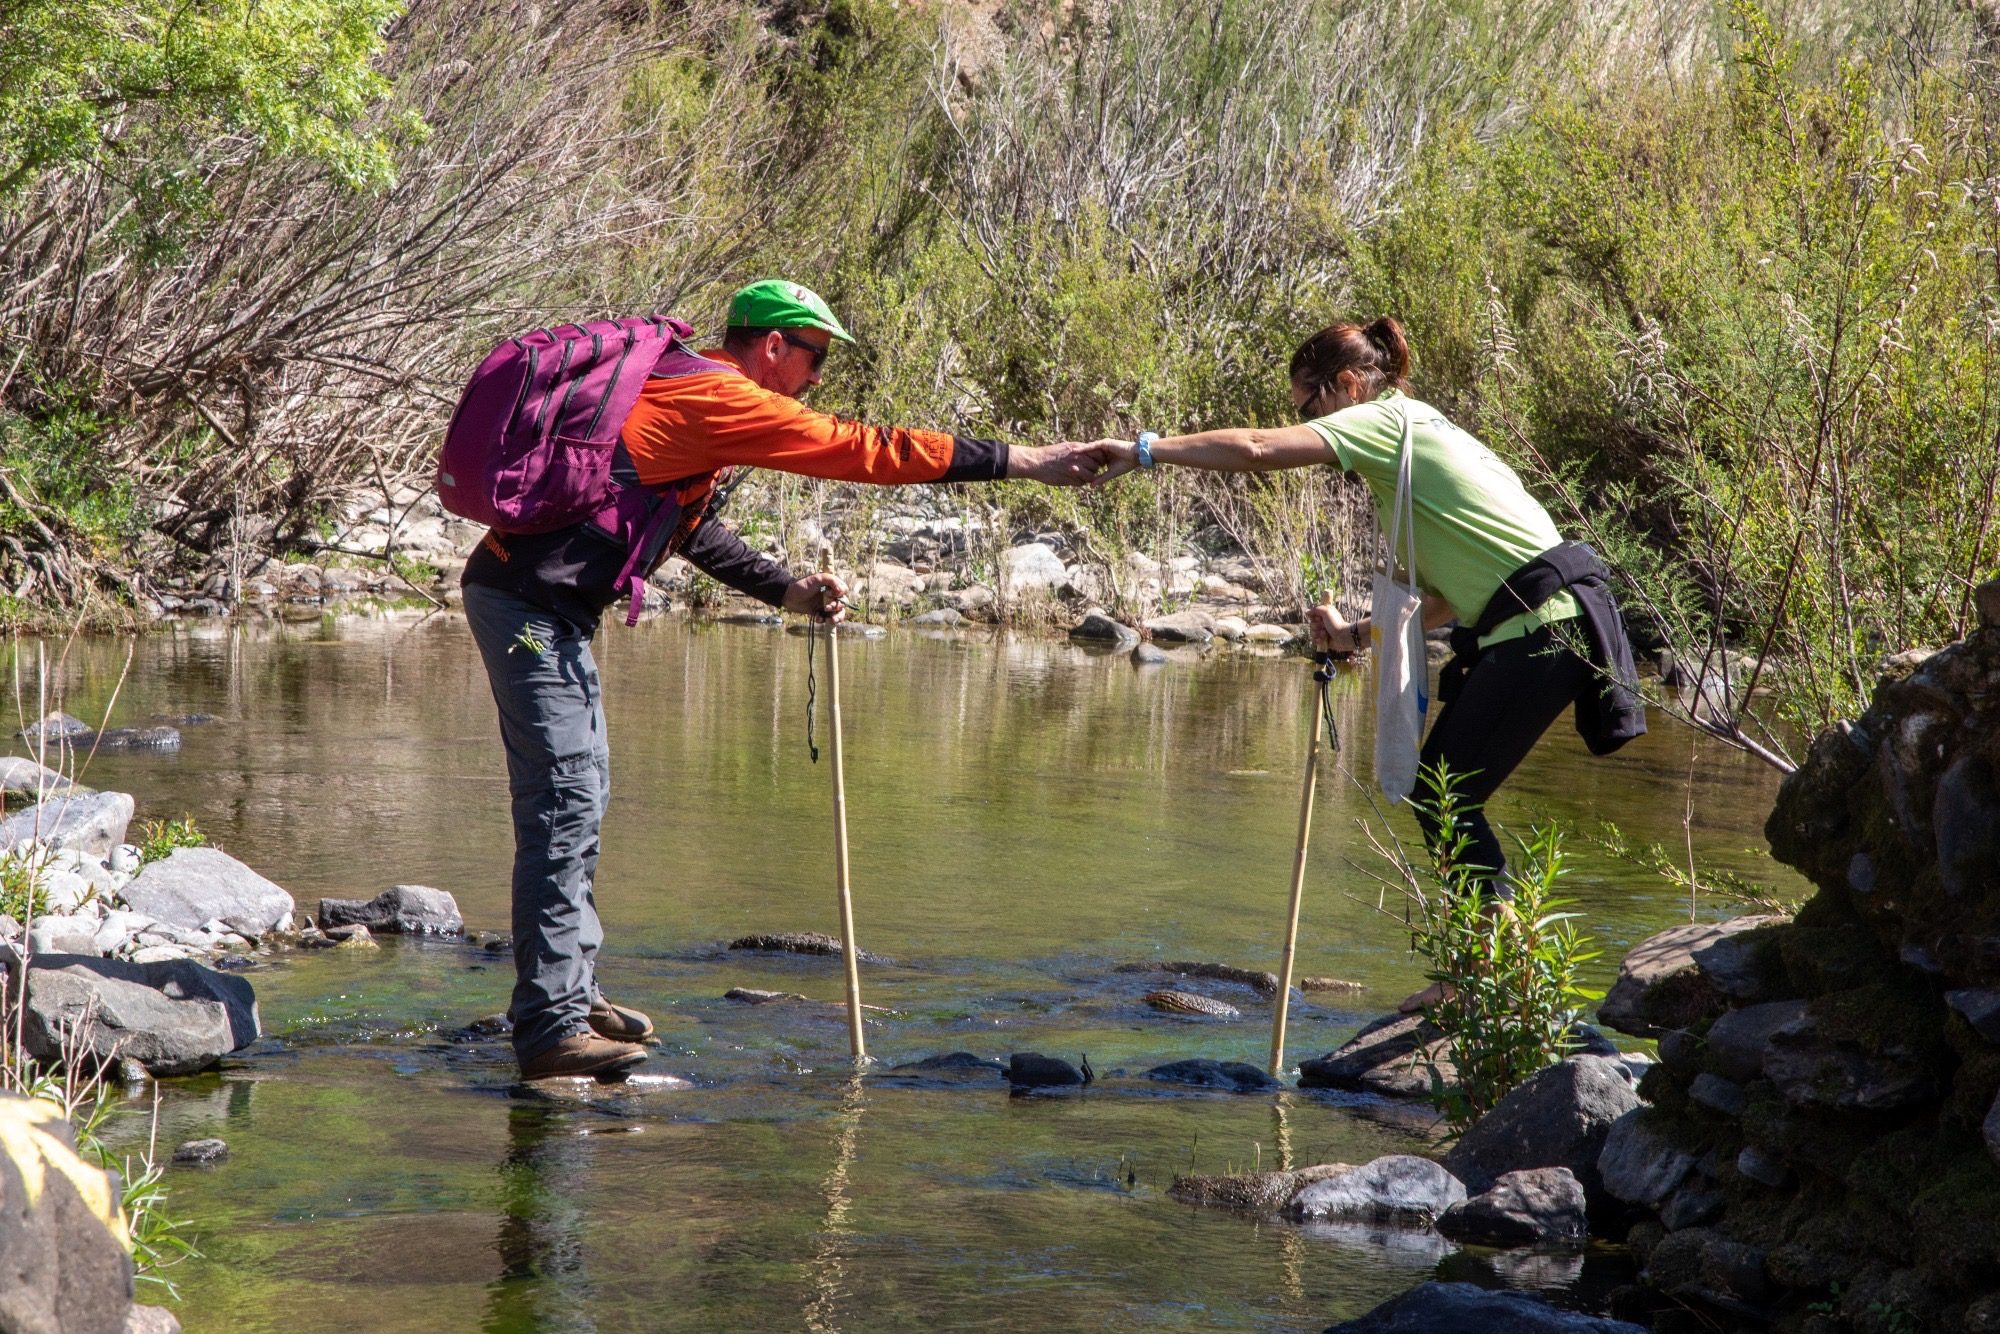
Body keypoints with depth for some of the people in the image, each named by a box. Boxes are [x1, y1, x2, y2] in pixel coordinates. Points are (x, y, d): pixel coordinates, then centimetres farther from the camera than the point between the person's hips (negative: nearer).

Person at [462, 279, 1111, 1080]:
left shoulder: (682, 394, 18)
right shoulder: (717, 398, -14)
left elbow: (684, 523, 24)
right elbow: (860, 450, -15)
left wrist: (787, 591, 16)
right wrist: (1017, 461, -11)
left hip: (547, 607, 11)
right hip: (531, 602, -11)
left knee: (580, 795, 17)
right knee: (565, 803, -11)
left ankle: (571, 992, 25)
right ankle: (551, 1031, -11)